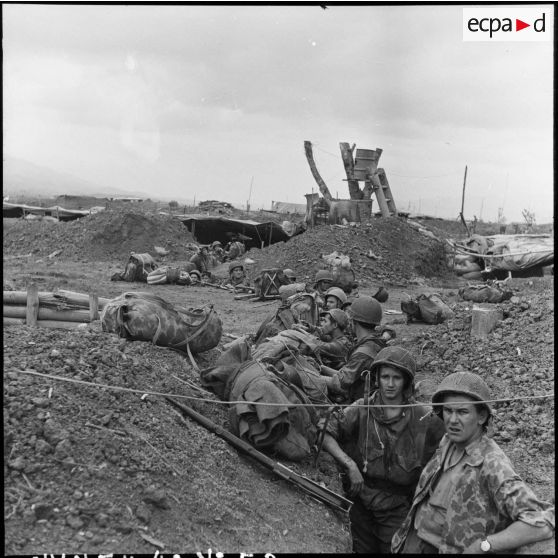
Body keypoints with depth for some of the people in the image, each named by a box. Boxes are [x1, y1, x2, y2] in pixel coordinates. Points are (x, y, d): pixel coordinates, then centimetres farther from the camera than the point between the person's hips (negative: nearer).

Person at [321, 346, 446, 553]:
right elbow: (325, 434, -9)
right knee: (363, 549, 18)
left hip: (397, 509, -2)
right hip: (361, 502, 2)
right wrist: (350, 464, -20)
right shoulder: (361, 410, -8)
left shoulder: (424, 420, -10)